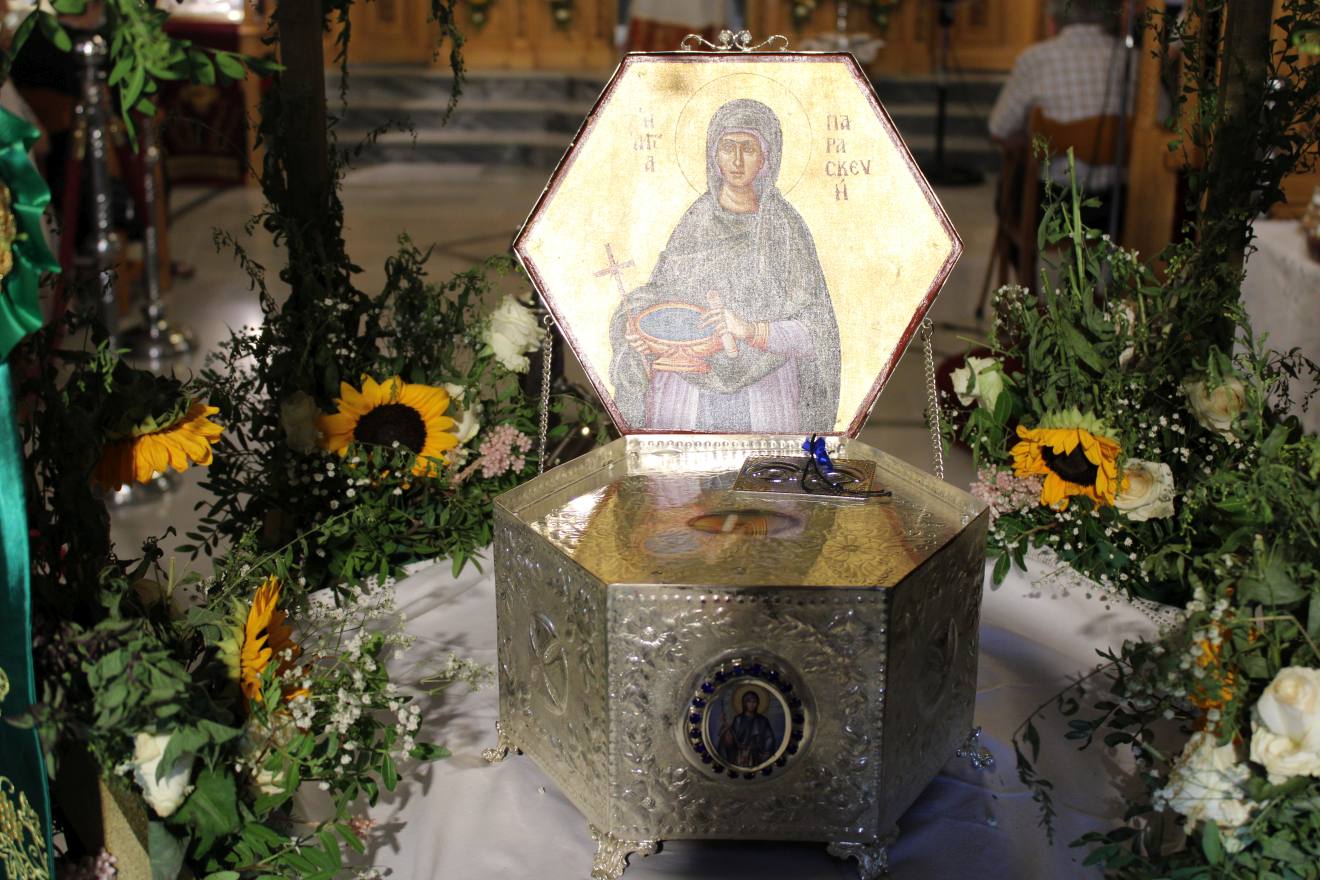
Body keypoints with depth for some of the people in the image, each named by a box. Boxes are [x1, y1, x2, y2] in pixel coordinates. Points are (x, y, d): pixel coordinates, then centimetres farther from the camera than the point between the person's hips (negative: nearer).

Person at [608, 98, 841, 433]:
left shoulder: (785, 227, -3)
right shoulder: (692, 222, 4)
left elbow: (810, 334, -8)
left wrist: (748, 329, -25)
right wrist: (639, 332, -14)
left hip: (763, 403, -2)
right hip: (686, 396, 2)